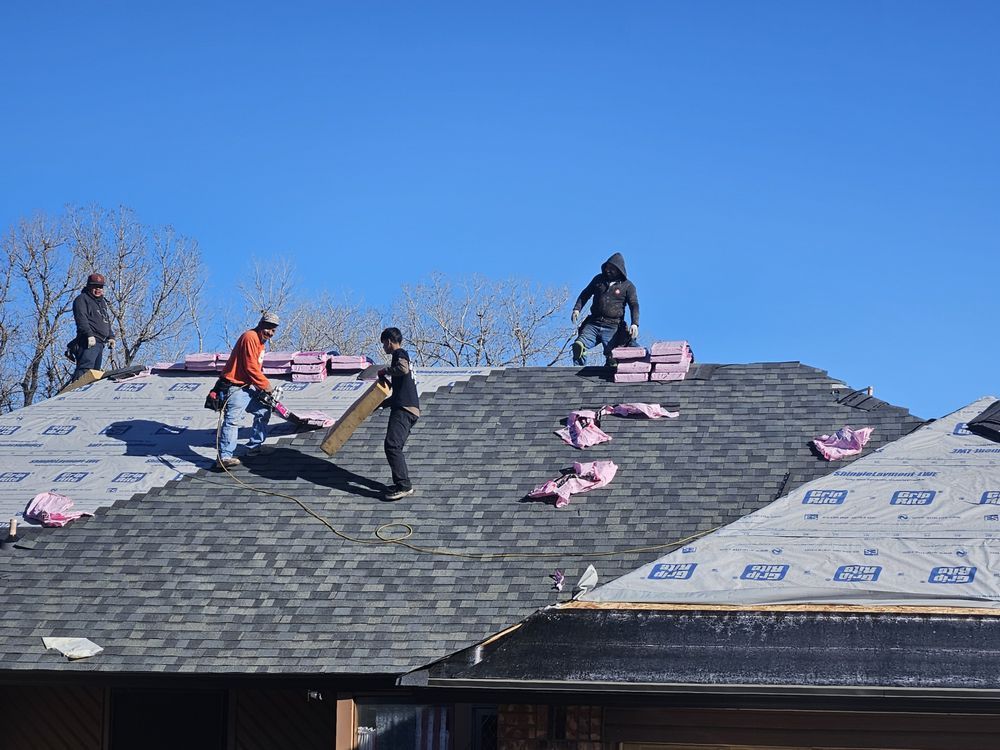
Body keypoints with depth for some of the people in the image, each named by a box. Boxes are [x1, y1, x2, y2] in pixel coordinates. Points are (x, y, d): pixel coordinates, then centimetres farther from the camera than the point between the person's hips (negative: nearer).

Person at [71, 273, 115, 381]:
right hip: (89, 342, -9)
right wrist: (89, 335, -24)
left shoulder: (103, 302, 28)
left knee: (95, 370, 4)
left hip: (100, 343, 9)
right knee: (85, 368, -23)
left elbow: (107, 322, 35)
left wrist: (110, 337, 22)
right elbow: (81, 319, -13)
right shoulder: (82, 299, 0)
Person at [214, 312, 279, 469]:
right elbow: (251, 368, -19)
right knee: (233, 419, -21)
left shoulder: (260, 341, 17)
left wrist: (264, 386, 12)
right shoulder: (250, 338, -16)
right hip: (235, 387, -11)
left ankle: (254, 448, 26)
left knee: (264, 411, 19)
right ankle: (224, 457, -30)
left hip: (248, 387, 11)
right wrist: (266, 386, -11)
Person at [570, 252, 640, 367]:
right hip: (593, 324, 3)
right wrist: (577, 309, 6)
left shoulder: (628, 286, 7)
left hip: (612, 328, -3)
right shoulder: (599, 279, 17)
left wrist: (635, 324, -19)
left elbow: (634, 306, -2)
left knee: (611, 356, -20)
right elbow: (585, 294, 24)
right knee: (578, 345, -20)